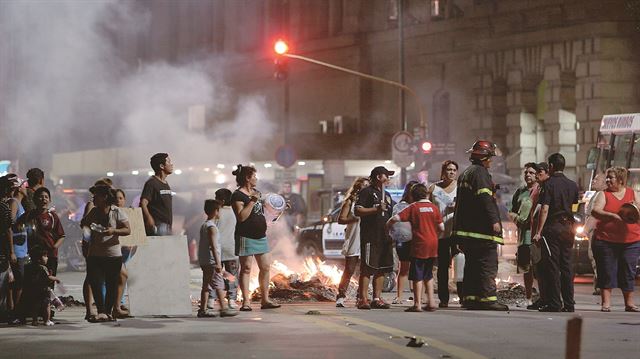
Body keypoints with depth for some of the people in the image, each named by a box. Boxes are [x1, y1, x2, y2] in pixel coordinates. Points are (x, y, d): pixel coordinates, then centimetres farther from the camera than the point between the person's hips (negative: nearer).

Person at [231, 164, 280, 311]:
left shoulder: (256, 193, 15)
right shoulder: (238, 195, -11)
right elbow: (241, 216, -22)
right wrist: (252, 201, -21)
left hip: (260, 236, 8)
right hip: (246, 237, -8)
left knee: (265, 267, 7)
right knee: (246, 269, -5)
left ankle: (265, 300, 13)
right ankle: (246, 301, -5)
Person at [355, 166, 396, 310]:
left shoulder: (387, 195, 23)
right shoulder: (366, 192, -2)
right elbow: (357, 211, -12)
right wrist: (376, 209, -20)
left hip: (385, 237, 8)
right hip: (370, 237, -8)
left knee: (381, 269, 7)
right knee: (367, 269, -9)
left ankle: (377, 299, 11)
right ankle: (363, 299, -11)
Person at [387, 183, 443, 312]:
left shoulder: (413, 207, -4)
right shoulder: (434, 207, 4)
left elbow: (396, 218, -14)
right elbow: (441, 228, 4)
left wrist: (387, 225, 5)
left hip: (419, 245, -4)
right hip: (433, 245, 4)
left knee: (417, 275, 0)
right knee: (428, 274, 17)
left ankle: (418, 304, -3)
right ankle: (431, 302, 13)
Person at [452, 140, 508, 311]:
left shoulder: (465, 174, 22)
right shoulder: (480, 172, -9)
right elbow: (485, 198, -21)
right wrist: (494, 220, -22)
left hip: (465, 227, 10)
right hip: (481, 227, -10)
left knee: (472, 264, 11)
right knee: (488, 264, -10)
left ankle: (470, 298, 11)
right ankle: (487, 298, -14)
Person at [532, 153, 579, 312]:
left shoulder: (549, 184, -9)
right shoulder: (573, 185, 9)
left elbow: (545, 209, -14)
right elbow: (574, 207, 13)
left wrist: (538, 232, -14)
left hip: (552, 227, -6)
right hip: (568, 227, 6)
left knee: (552, 267, -3)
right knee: (566, 266, 9)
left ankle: (554, 303, -6)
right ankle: (569, 304, 8)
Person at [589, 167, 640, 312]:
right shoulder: (603, 194, 4)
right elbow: (595, 211, -11)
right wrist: (613, 216, -25)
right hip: (606, 240, -2)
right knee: (606, 272, -3)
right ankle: (606, 303, 2)